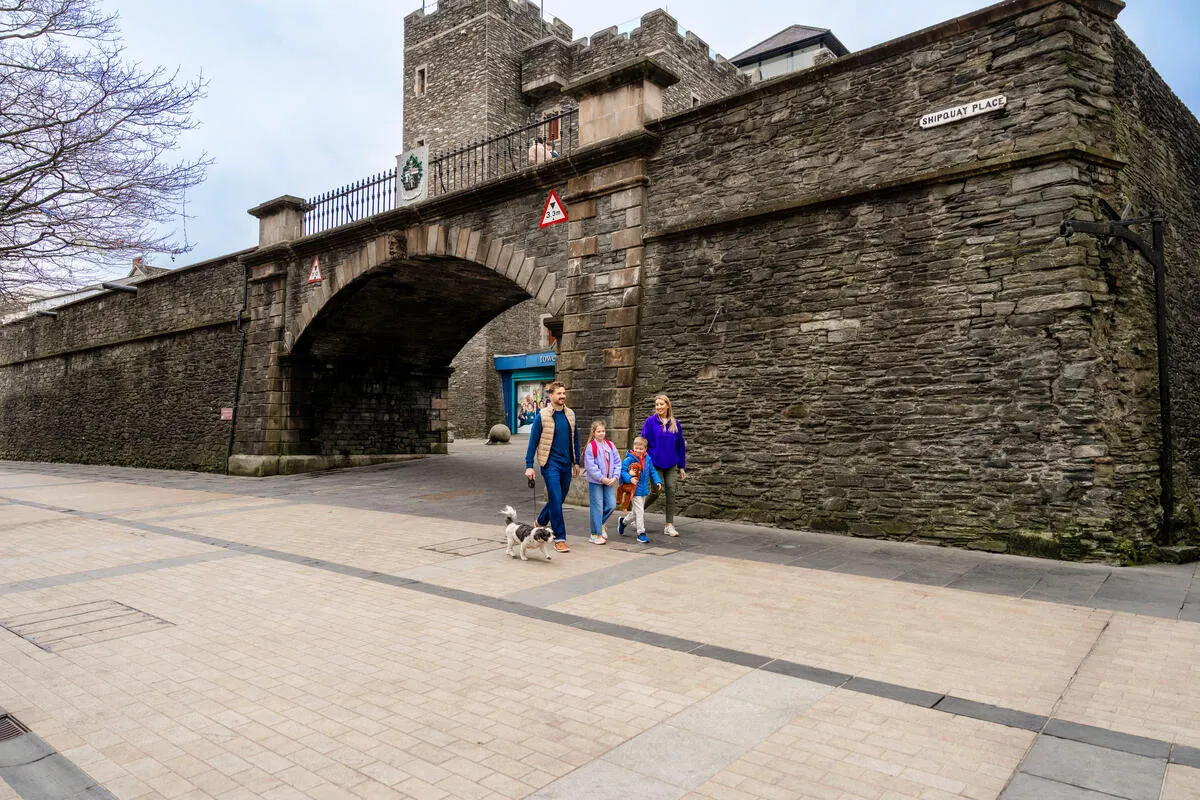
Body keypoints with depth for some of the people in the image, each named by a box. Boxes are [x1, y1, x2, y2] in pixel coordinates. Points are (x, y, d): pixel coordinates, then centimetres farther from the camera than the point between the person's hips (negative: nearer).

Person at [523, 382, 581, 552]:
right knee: (556, 501, -7)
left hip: (566, 464, 5)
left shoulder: (570, 415, 8)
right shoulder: (542, 416, -7)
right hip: (550, 463, -5)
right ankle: (559, 539, 1)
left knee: (558, 499, 15)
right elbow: (533, 441, -4)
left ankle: (540, 523, 40)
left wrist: (576, 462, 16)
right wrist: (529, 466, -7)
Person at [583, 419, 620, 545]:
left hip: (609, 481, 5)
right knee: (597, 507, -2)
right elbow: (590, 466, -14)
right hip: (595, 482, -5)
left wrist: (615, 476, -6)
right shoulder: (590, 447, -9)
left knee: (611, 505, 3)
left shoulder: (610, 445, 6)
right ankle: (595, 534, 8)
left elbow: (617, 462, 7)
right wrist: (602, 478, -16)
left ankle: (601, 523, 29)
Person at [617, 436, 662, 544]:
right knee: (640, 512, -7)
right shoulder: (629, 459, -14)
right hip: (635, 490, -6)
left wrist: (657, 481, 2)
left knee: (636, 512, 19)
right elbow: (622, 470, -16)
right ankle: (641, 533, 2)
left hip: (644, 489, 6)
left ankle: (623, 521, 44)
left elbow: (652, 471, 13)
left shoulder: (648, 459, 4)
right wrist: (629, 479, -29)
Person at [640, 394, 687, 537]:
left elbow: (680, 445, 9)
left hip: (671, 465, 3)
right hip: (655, 463, -3)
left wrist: (682, 467, 9)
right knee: (657, 492, -4)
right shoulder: (650, 421, -5)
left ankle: (669, 525, 9)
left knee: (671, 492, 0)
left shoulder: (675, 424, 4)